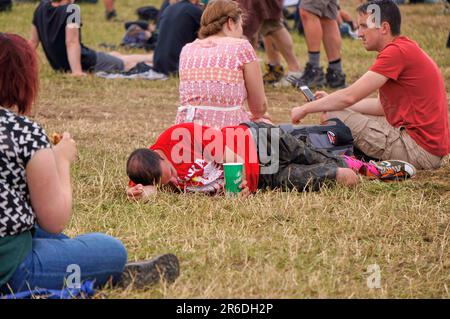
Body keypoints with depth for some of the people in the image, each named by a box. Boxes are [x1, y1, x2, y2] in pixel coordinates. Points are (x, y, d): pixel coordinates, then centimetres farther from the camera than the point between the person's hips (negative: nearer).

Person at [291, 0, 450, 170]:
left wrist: (305, 109, -4)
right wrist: (330, 101, 16)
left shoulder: (397, 52, -16)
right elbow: (382, 106, 19)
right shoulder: (406, 48, 16)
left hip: (420, 148, -10)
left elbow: (349, 96, -17)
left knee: (333, 117, -10)